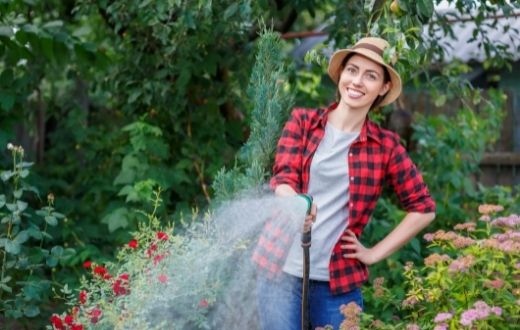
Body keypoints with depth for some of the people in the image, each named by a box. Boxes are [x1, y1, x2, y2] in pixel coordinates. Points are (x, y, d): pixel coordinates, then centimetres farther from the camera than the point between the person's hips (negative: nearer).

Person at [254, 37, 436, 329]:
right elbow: (283, 177, -7)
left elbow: (424, 208, 7)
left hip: (339, 279, 0)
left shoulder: (386, 146, 4)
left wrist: (375, 254, 2)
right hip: (281, 269, 0)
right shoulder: (303, 121, 5)